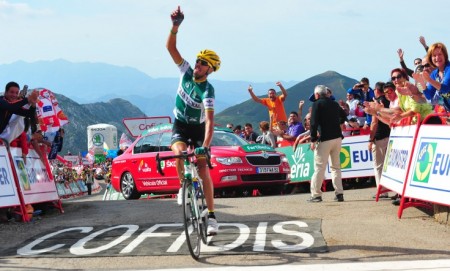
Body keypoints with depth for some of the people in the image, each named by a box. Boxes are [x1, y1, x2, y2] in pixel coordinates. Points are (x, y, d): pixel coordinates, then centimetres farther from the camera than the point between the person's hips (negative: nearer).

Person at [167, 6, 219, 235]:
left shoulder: (207, 90, -24)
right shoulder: (186, 71, -11)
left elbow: (210, 120, -35)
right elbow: (170, 47, -17)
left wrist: (205, 146, -47)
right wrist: (175, 26, -33)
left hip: (198, 129, -3)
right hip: (180, 126, 3)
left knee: (203, 171, -13)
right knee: (179, 153, -30)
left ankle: (211, 216, -8)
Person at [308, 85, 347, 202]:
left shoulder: (317, 104, -6)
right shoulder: (334, 104, 13)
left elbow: (314, 122, -13)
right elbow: (343, 116, 28)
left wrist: (313, 140, -10)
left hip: (325, 140, -6)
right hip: (337, 138, 6)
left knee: (319, 167, -2)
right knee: (336, 166, 13)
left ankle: (316, 195, -3)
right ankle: (339, 193, 7)